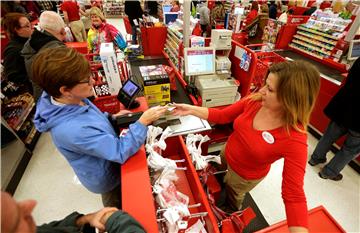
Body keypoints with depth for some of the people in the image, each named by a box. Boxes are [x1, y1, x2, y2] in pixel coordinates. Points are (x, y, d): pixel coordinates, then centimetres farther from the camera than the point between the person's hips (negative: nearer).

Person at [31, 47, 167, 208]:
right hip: (106, 178, -7)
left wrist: (112, 117, -8)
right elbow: (121, 152, -36)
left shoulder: (72, 100, -15)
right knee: (118, 208, 26)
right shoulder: (72, 129, -41)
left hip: (106, 164, 8)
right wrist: (143, 122, -33)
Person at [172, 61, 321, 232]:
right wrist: (191, 110, -18)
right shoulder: (255, 101, -23)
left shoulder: (294, 140, -35)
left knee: (233, 197, 29)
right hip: (227, 155, 4)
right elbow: (222, 116, -12)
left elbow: (294, 195, -31)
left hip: (246, 175, -4)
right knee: (222, 183, 35)